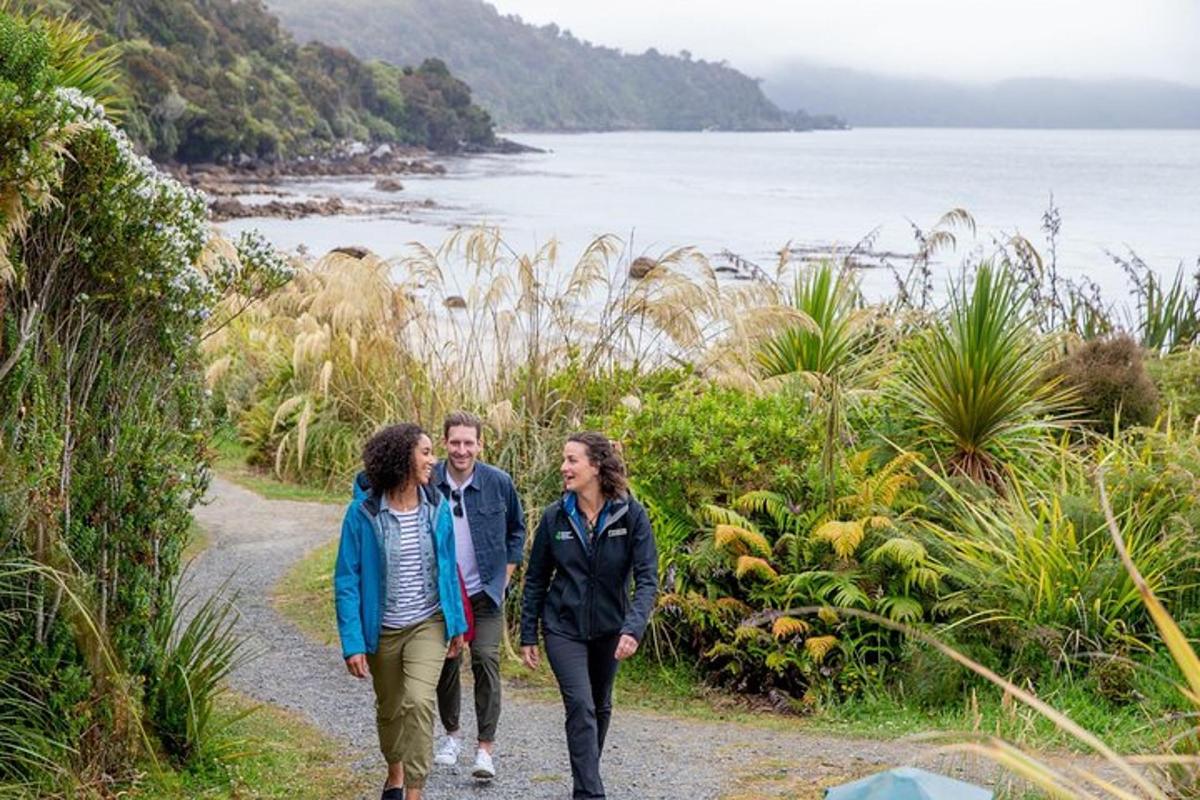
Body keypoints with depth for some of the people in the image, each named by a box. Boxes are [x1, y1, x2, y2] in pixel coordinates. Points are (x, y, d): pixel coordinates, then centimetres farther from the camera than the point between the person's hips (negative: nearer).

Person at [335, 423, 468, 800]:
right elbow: (346, 580, -12)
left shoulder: (437, 507, -5)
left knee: (419, 701, -21)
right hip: (383, 629, 0)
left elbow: (448, 568, 6)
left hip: (428, 624, 0)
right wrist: (352, 642, -16)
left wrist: (457, 624, 8)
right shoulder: (363, 513, -15)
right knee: (389, 708, 18)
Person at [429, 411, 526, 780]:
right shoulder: (428, 482, -9)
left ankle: (486, 746, -4)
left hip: (485, 593, -1)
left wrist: (507, 572, 4)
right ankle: (451, 732, 31)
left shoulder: (499, 482, -8)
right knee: (446, 663, 9)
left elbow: (516, 528, 8)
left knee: (486, 662, -9)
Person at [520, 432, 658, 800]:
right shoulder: (555, 516, -8)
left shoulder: (631, 515, -13)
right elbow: (536, 580, 0)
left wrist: (633, 628, -30)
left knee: (600, 708, 17)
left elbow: (647, 578, -16)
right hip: (563, 627, -1)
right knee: (581, 707, -16)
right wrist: (528, 636, 1)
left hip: (609, 628, 1)